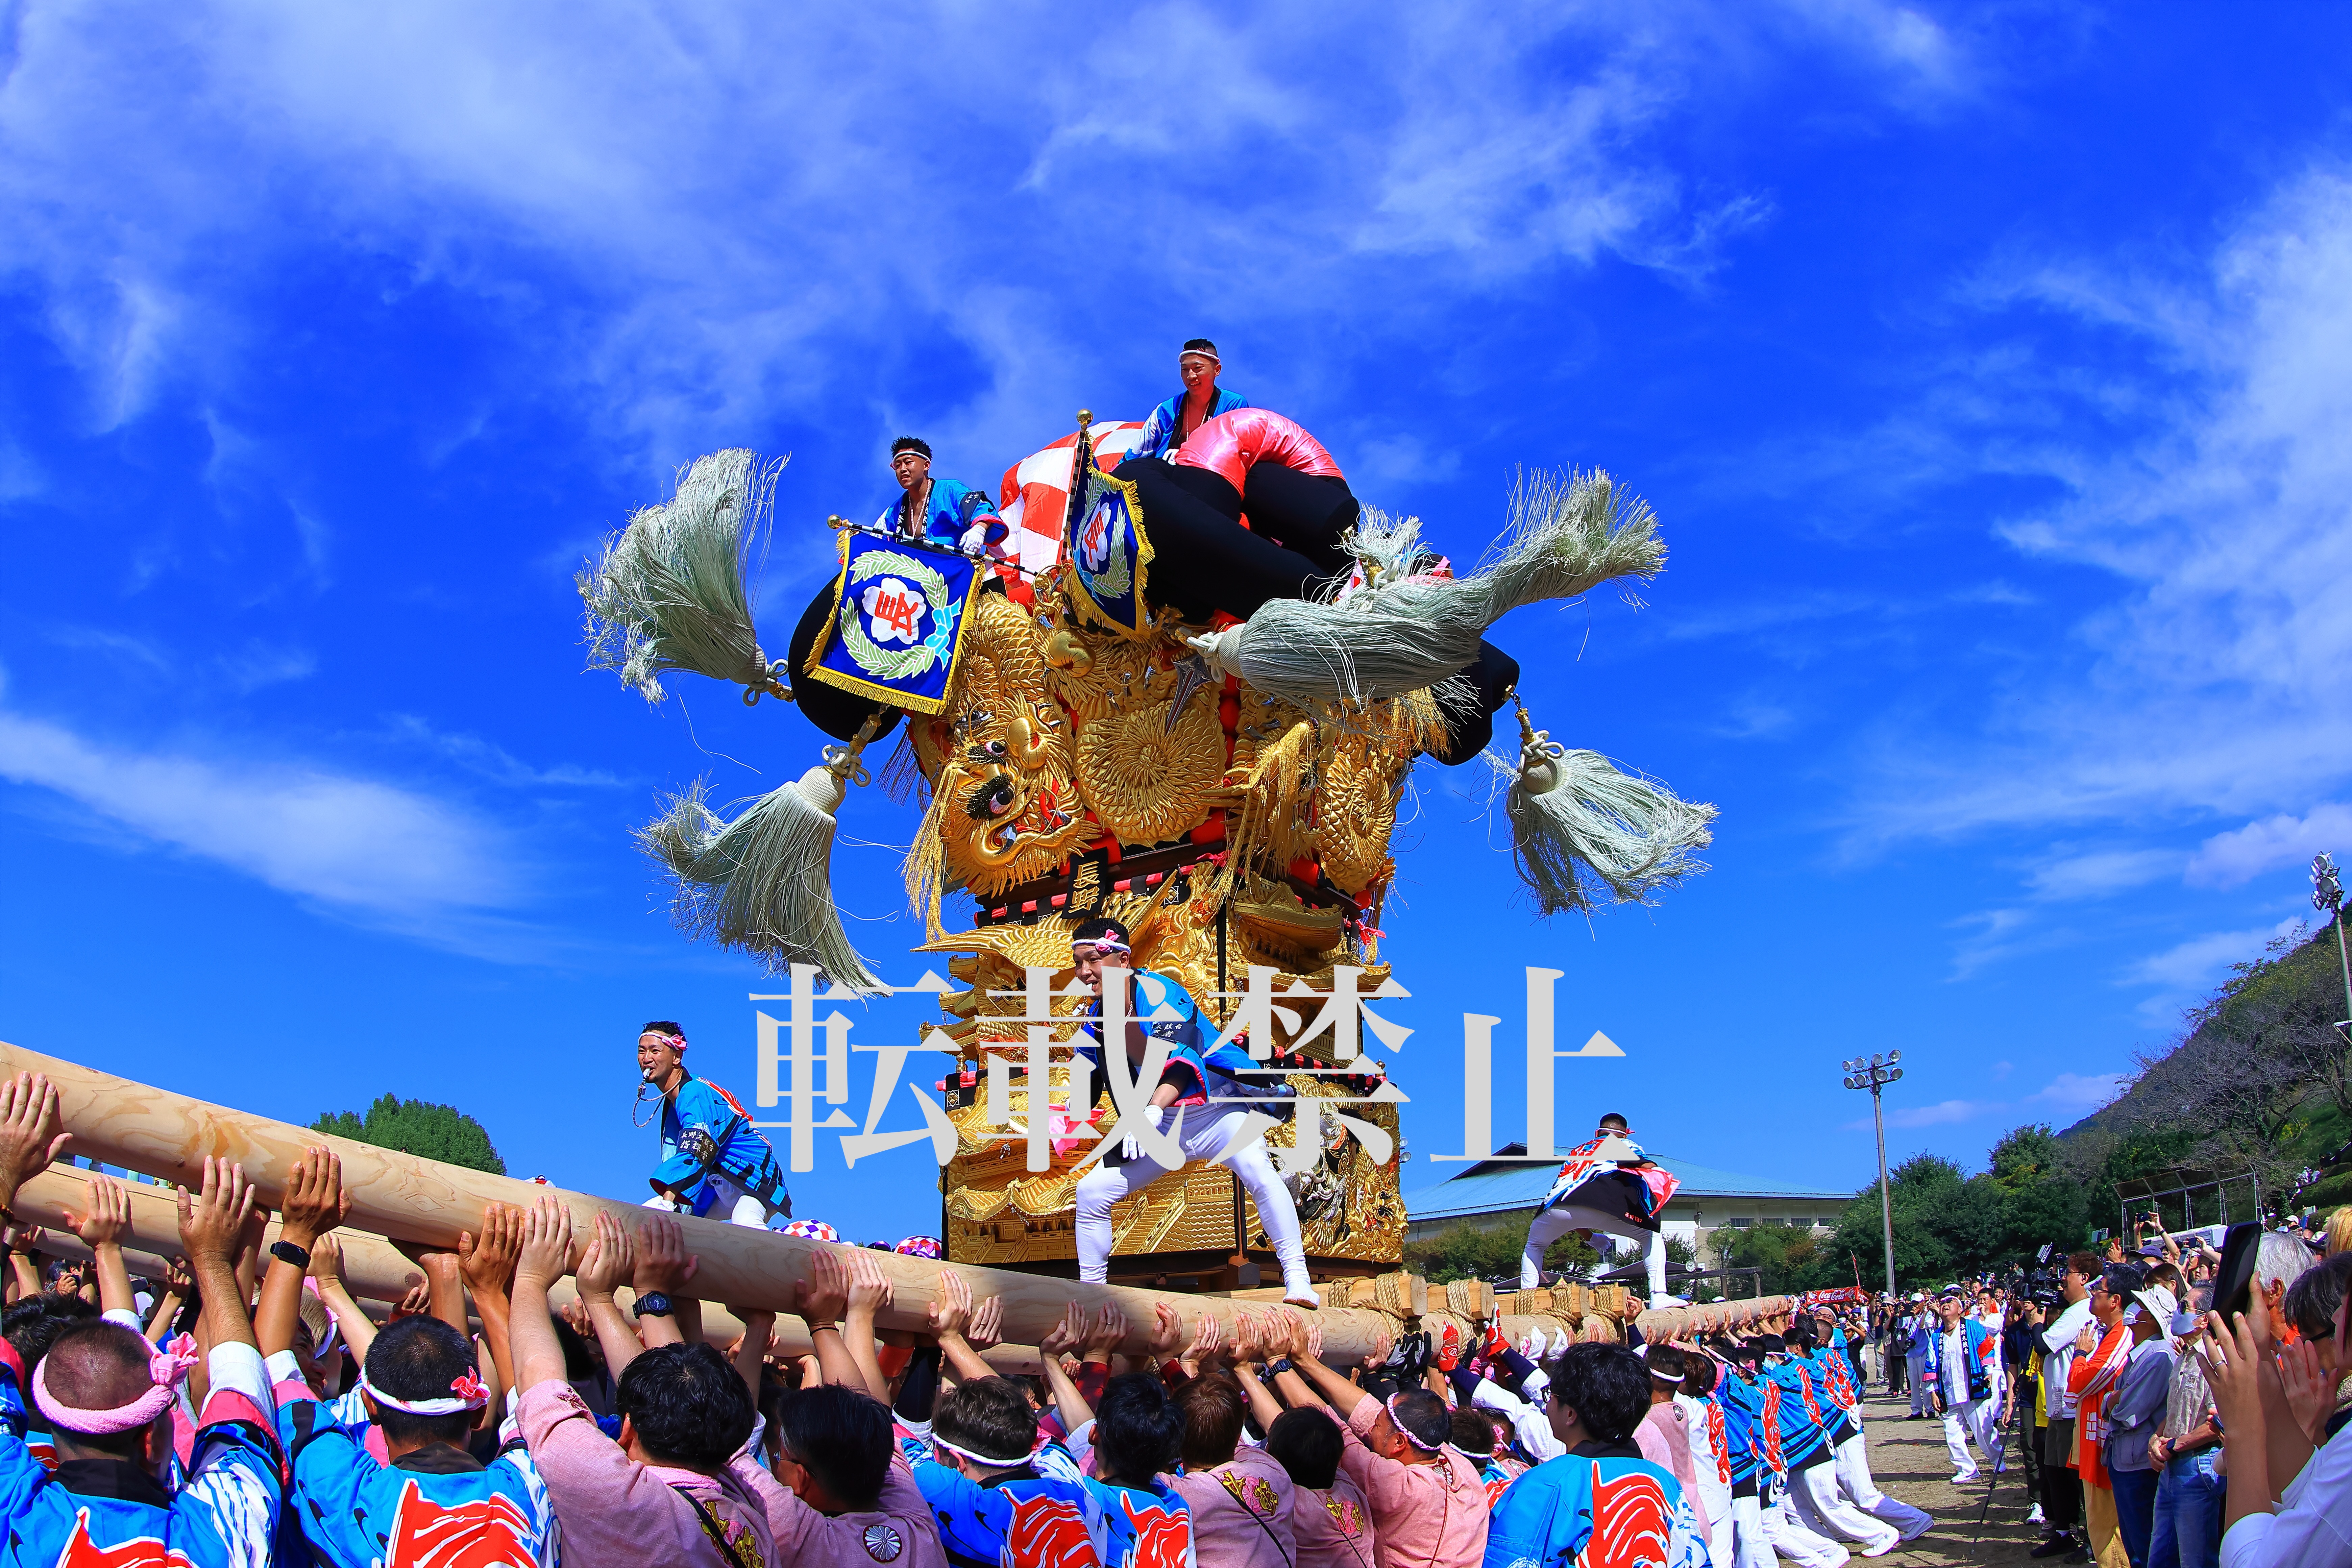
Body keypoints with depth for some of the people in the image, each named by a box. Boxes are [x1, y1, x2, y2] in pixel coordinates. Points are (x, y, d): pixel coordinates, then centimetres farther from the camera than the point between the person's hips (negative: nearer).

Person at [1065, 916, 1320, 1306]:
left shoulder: (1158, 993, -20)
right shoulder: (1095, 1021, 1)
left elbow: (1182, 1058, -35)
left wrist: (1152, 1111, -50)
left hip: (1219, 1111, -6)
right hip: (1161, 1126, 7)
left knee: (1258, 1171, -32)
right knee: (1091, 1191, -2)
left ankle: (1298, 1281, -27)